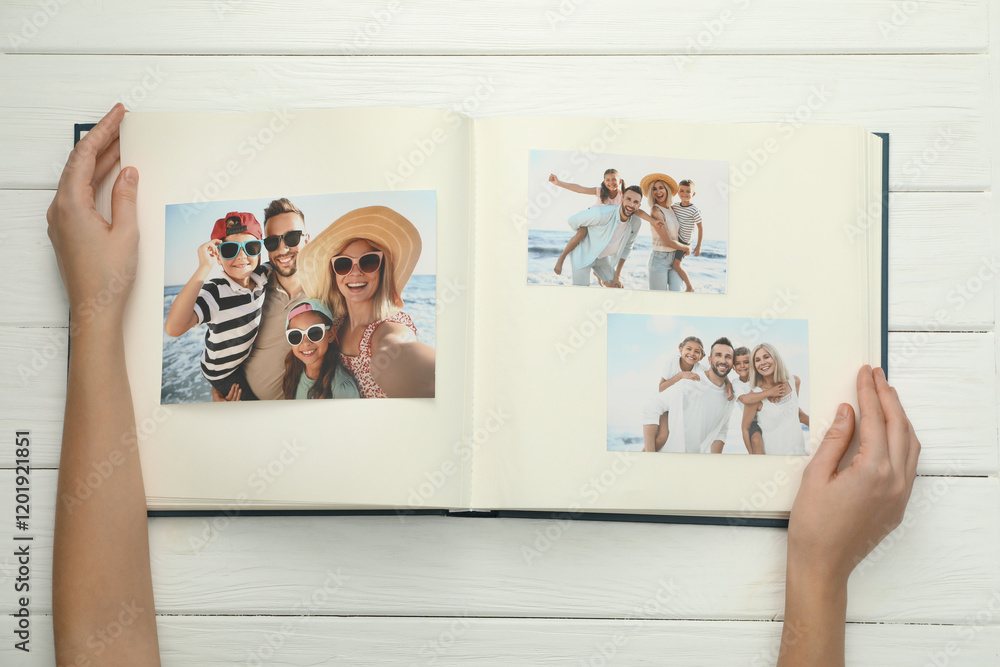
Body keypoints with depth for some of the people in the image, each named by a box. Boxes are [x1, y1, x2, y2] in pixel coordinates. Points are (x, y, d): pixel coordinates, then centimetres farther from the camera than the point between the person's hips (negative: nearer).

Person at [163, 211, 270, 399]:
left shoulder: (260, 276, -15)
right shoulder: (215, 292, -34)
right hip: (224, 373, -6)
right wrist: (204, 268, -49)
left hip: (249, 358, 6)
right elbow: (173, 328, -49)